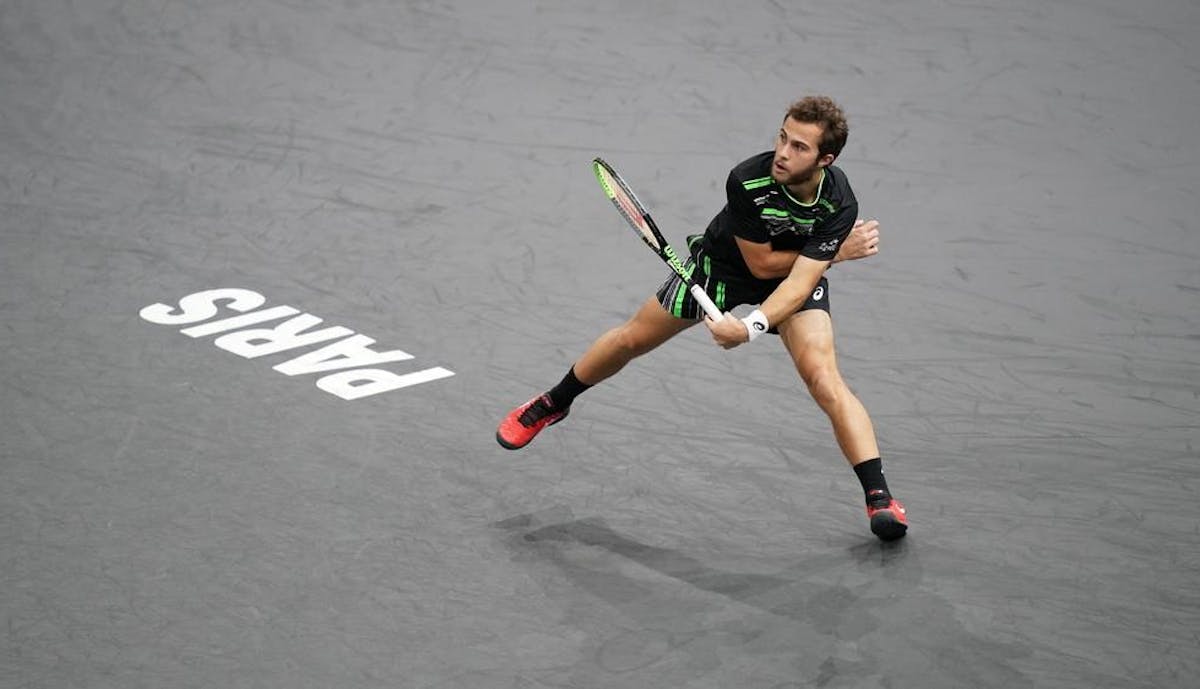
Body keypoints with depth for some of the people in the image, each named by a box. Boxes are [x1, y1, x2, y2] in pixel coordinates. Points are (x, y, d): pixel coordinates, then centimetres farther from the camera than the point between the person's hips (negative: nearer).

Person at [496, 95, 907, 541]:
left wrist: (752, 327, -52)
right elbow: (760, 262, -25)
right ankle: (549, 406, 39)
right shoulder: (747, 179, -35)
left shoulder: (839, 204, -34)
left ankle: (879, 498, -18)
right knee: (632, 340, 12)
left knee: (822, 377, -23)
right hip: (721, 264, 1)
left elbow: (799, 281, -37)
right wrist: (835, 252, -26)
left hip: (798, 277, -1)